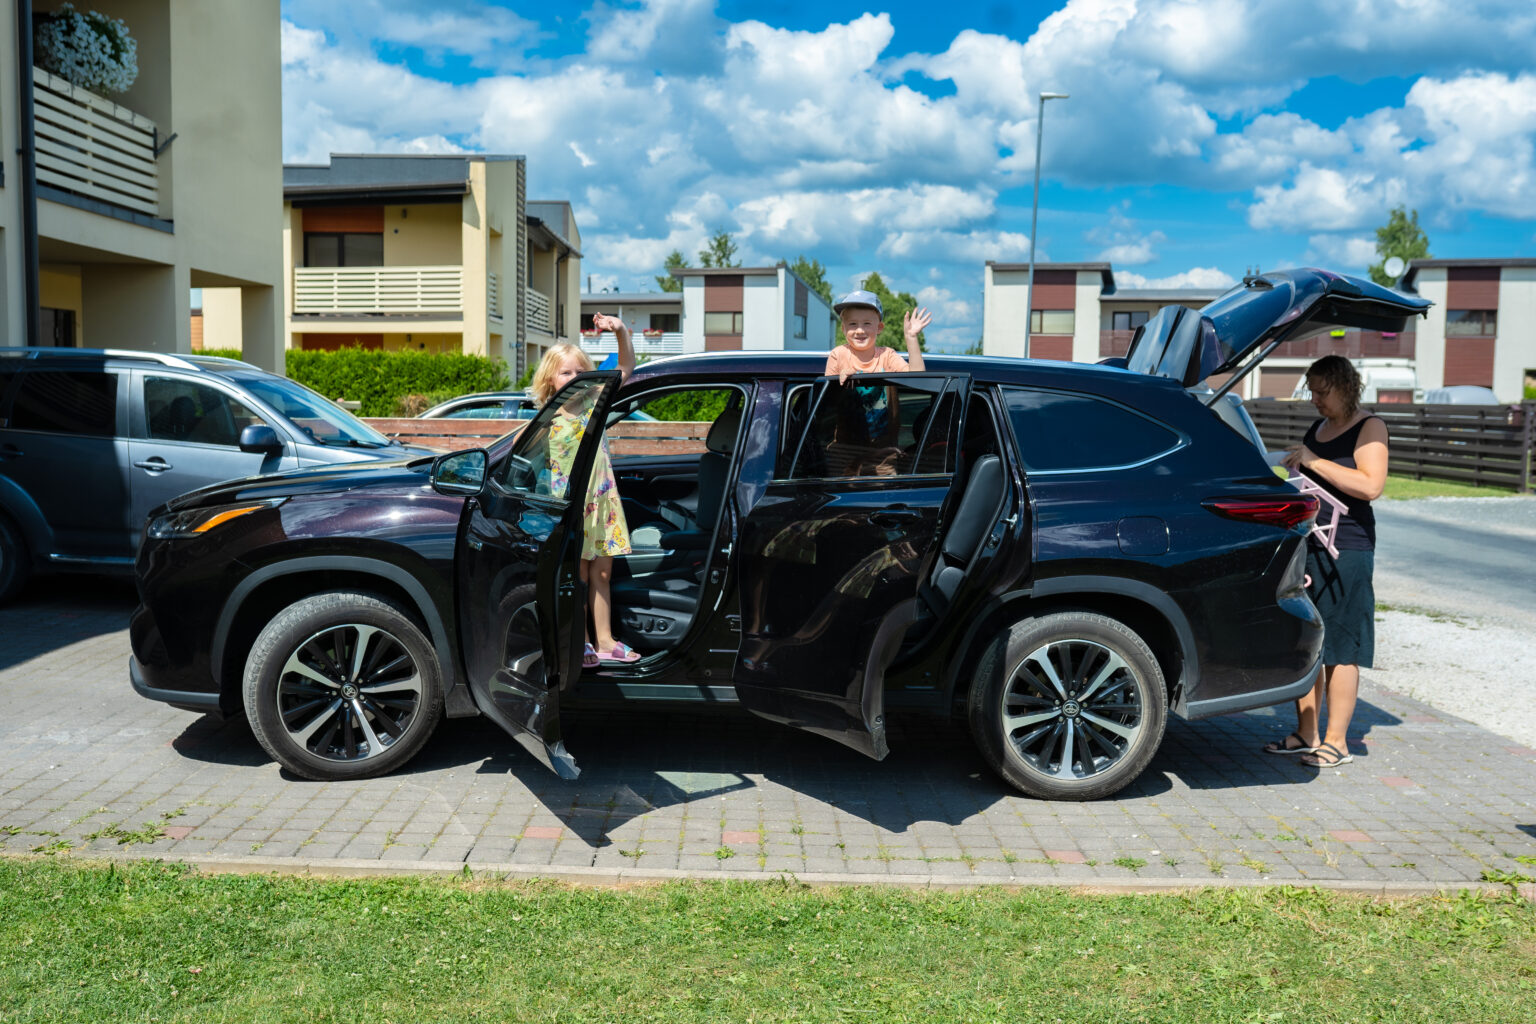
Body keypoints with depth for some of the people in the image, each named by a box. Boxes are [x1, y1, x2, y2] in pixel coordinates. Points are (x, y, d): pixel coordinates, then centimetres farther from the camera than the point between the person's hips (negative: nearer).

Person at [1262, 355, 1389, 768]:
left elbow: (1371, 486, -19)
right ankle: (1306, 733, 17)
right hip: (1305, 546, 8)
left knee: (1339, 649, -3)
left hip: (1346, 550, -7)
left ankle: (1336, 741, 4)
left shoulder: (1369, 428, -4)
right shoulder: (1317, 428, 18)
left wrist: (1316, 462, -20)